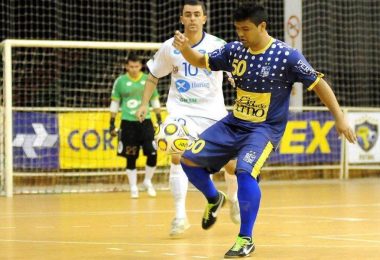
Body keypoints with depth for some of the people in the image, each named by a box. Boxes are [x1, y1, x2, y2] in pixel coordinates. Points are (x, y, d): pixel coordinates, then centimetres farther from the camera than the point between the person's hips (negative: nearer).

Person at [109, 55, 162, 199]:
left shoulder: (148, 80, 4)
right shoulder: (120, 81, 0)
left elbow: (155, 100, 13)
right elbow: (115, 103, 7)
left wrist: (159, 120, 10)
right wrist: (112, 123, 4)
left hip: (145, 121, 1)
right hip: (128, 122, -1)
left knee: (152, 154, -7)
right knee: (131, 158, 2)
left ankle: (148, 181, 17)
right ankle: (133, 187, 15)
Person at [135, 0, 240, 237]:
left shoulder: (217, 46, -7)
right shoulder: (169, 48, -2)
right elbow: (154, 76, 13)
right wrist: (145, 104, 3)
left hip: (213, 111, 0)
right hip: (181, 110, 0)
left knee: (230, 163, 3)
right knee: (178, 156, -22)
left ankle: (234, 200, 36)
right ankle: (180, 215, -17)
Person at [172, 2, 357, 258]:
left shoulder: (287, 56, -16)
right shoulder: (234, 50, -2)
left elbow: (318, 83, -9)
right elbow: (201, 61, 9)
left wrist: (340, 117, -13)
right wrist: (185, 48, -13)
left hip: (265, 128, -6)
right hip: (233, 123, 6)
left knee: (245, 172, -29)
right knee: (189, 159, 0)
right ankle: (214, 200, 30)